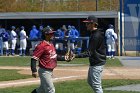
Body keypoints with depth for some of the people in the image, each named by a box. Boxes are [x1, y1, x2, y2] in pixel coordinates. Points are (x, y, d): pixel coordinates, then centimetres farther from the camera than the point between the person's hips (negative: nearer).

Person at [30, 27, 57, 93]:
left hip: (50, 71, 9)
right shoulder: (42, 45, -17)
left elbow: (54, 56, 24)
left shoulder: (51, 44, 11)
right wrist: (34, 70, -29)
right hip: (44, 71, -9)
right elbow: (34, 58, -21)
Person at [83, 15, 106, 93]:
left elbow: (90, 53, -25)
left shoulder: (96, 35, -21)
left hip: (97, 64, -11)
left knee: (96, 85, -8)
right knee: (90, 81, 22)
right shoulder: (93, 33, 12)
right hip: (93, 63, 11)